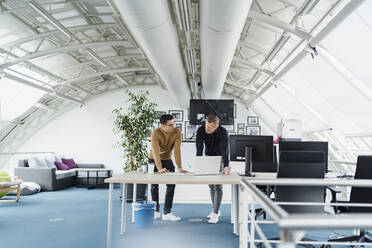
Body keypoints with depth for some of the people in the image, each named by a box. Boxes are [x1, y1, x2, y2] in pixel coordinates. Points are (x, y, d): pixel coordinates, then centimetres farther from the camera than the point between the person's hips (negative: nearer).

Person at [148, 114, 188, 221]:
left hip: (167, 159, 2)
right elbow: (155, 151, -35)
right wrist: (159, 168, -46)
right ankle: (156, 211, 17)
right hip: (153, 160, -2)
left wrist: (179, 168, -30)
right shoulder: (156, 133, -27)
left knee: (171, 184, -8)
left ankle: (167, 213, -2)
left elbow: (177, 150, -23)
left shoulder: (177, 132, -19)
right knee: (154, 185, 1)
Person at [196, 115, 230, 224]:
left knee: (218, 185, -9)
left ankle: (215, 213, -5)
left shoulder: (223, 132, -29)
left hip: (220, 157, -4)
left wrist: (226, 167, -48)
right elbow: (199, 149, -26)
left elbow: (225, 150, -36)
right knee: (211, 184, 8)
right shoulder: (200, 130, -21)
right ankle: (215, 209, 20)